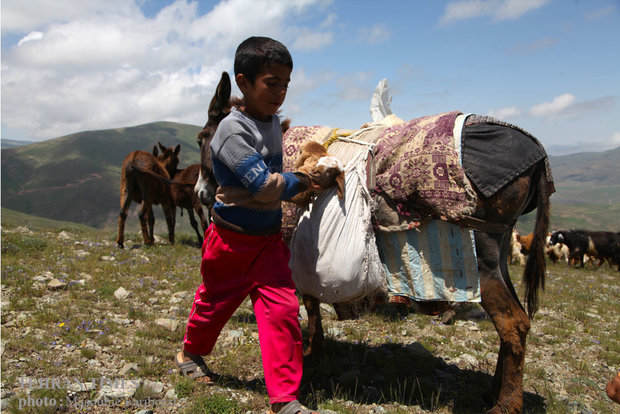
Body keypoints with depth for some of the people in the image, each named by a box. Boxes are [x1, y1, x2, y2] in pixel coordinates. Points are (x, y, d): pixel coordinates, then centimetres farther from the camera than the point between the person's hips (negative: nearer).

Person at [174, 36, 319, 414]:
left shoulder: (273, 121, 4)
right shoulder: (233, 130, -22)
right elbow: (265, 186, -28)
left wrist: (293, 182, 6)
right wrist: (300, 182, -12)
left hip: (269, 238, 6)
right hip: (232, 238, -6)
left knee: (282, 308, -3)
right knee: (215, 302, 16)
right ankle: (191, 353, 47)